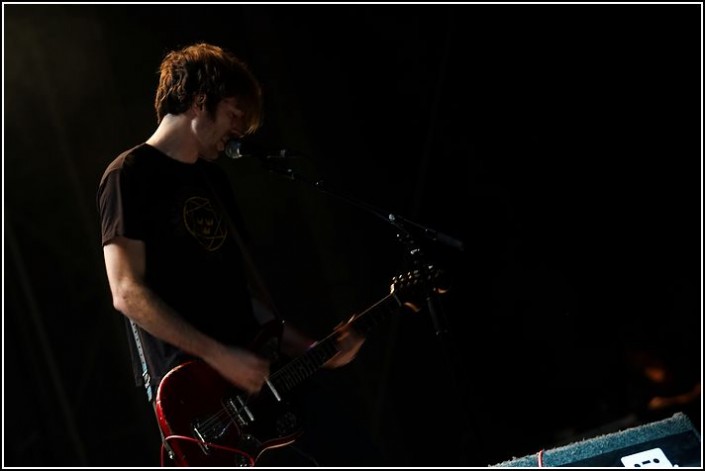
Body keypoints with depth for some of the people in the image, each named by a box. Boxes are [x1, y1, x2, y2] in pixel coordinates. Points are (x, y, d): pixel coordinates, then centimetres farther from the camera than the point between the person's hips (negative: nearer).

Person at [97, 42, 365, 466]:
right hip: (191, 390, -8)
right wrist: (220, 356, -19)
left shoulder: (214, 178, 17)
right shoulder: (132, 174, -8)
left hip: (250, 378, 8)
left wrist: (312, 350, 9)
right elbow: (127, 292, -17)